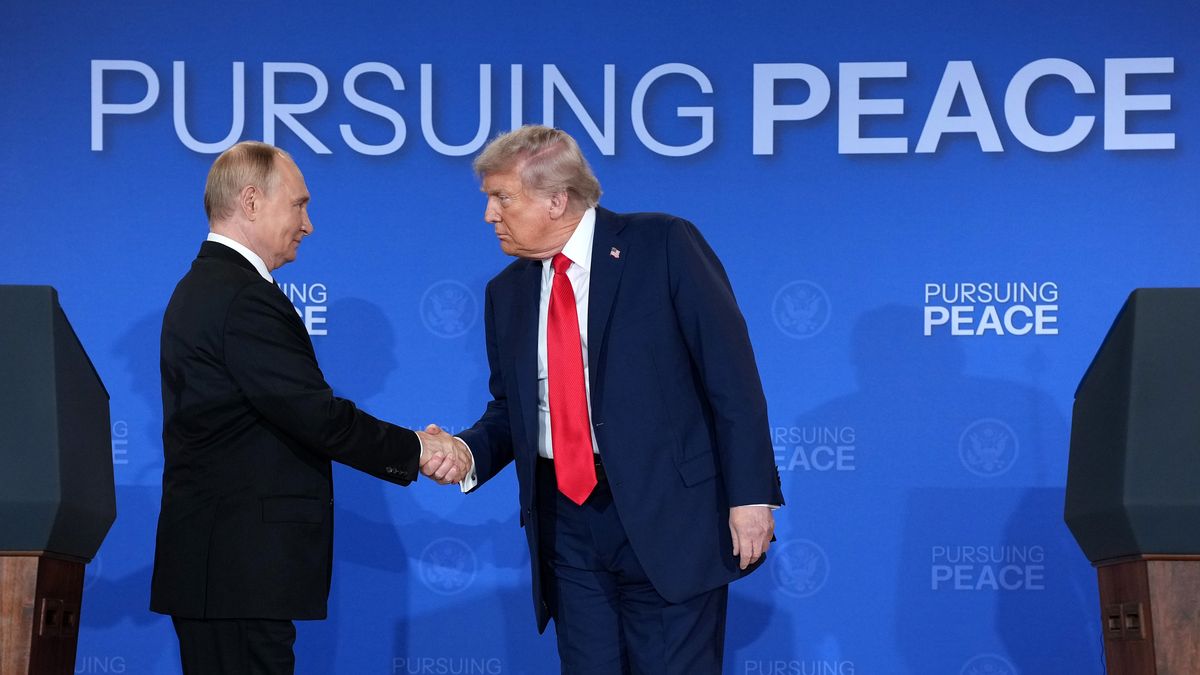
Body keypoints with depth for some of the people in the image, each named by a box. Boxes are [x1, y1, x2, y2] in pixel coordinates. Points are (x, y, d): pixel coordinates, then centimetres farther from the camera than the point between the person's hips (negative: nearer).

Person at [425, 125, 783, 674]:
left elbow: (731, 376, -7)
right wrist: (470, 452, -3)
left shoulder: (663, 247, -5)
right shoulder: (507, 293, 12)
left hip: (667, 515, -5)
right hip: (566, 523, 5)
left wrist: (751, 494, -13)